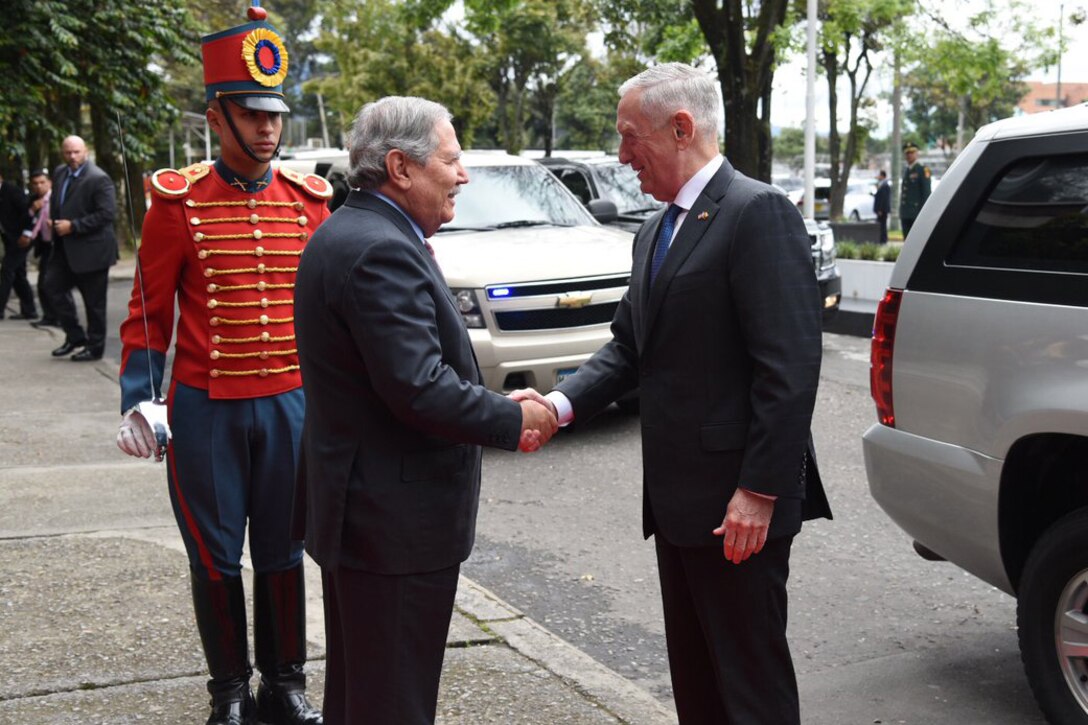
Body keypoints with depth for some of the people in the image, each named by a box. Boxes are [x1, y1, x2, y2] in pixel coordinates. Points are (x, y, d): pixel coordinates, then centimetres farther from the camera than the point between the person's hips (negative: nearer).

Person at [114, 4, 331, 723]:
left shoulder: (309, 201, 3)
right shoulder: (179, 202, -5)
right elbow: (149, 311, -1)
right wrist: (138, 401, -9)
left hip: (291, 404, 2)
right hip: (206, 411, -2)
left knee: (283, 552, 11)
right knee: (216, 558, 9)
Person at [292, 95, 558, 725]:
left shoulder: (348, 234, 12)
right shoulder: (381, 250, -21)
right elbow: (419, 387, -27)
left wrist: (499, 407, 7)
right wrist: (516, 419, -12)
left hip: (358, 508, 11)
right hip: (396, 524, -11)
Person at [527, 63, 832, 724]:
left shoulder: (758, 213, -14)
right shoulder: (657, 231, 16)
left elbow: (789, 367, -20)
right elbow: (628, 346, 14)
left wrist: (759, 492, -22)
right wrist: (563, 403, -4)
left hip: (738, 502, -9)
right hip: (677, 497, 9)